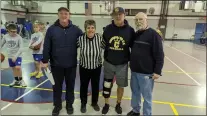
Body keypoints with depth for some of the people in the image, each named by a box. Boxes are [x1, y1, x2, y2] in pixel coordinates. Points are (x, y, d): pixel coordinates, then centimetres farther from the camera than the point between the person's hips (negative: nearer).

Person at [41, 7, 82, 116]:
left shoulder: (75, 29, -3)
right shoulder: (51, 29, -5)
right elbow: (46, 46, -4)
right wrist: (45, 61, -4)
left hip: (71, 64, 1)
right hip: (56, 64, 0)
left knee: (70, 85, 15)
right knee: (57, 86, 14)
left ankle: (69, 104, 35)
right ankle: (57, 105, 34)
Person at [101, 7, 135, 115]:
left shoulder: (130, 30, -8)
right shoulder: (108, 28, -4)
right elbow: (103, 44, 6)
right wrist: (103, 58, 8)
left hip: (122, 64, -1)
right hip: (108, 63, 1)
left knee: (121, 85, 12)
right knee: (107, 85, 12)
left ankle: (118, 104, 35)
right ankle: (106, 104, 33)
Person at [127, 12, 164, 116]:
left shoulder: (153, 34, -12)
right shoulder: (135, 34, 9)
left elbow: (159, 54, -15)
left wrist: (157, 71, -17)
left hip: (146, 72, -6)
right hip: (134, 70, 7)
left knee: (147, 96, 8)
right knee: (135, 93, 19)